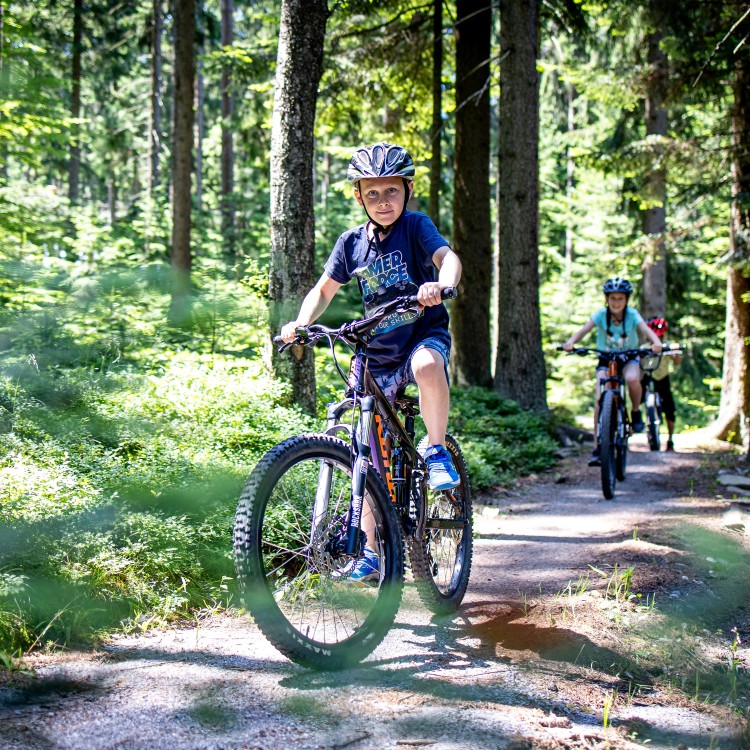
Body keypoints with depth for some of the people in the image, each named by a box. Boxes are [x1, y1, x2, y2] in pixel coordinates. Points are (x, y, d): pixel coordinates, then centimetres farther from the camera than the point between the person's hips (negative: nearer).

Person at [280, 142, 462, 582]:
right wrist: (302, 322, -9)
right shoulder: (352, 242, 3)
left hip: (425, 334, -3)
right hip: (377, 353, 4)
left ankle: (437, 450, -15)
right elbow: (325, 289, 10)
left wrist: (442, 284, -46)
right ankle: (373, 553, 14)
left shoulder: (415, 226, -6)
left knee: (427, 366, -42)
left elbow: (448, 256, -23)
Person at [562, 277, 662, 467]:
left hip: (628, 358, 0)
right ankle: (597, 448, -10)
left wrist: (656, 342, -50)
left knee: (632, 379, -36)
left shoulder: (632, 315, -15)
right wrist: (571, 342, -48)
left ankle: (636, 412, -6)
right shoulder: (601, 315, -15)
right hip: (606, 360, 0)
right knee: (600, 400, -17)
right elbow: (584, 329, -27)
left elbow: (646, 330, -29)